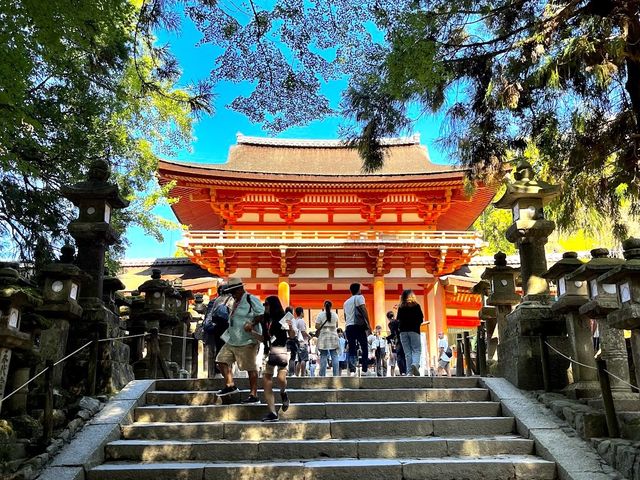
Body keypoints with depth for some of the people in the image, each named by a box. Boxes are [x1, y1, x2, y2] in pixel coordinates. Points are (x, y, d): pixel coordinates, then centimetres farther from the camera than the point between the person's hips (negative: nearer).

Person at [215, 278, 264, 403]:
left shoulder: (251, 299, -10)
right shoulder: (236, 302, 18)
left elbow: (263, 314, -16)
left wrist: (252, 324, -26)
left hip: (247, 341, -10)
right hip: (232, 341, 10)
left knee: (250, 367, -5)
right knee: (222, 359, 6)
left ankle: (254, 395, -1)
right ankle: (230, 385, 16)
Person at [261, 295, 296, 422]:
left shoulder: (282, 318, -3)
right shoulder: (266, 320, 13)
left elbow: (292, 336, -7)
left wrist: (291, 327, -27)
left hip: (281, 351, -6)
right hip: (269, 353, 6)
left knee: (281, 378, -24)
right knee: (266, 383, -1)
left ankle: (283, 394, 11)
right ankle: (272, 413, 4)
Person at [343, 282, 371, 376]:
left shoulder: (346, 302, 23)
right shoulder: (359, 297, 2)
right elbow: (363, 310, -11)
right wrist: (368, 324, -11)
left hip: (348, 327, 6)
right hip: (358, 326, -6)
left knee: (351, 350, 3)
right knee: (365, 348, 1)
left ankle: (352, 370, -7)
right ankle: (364, 369, -4)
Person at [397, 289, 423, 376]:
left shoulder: (400, 307, 9)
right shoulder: (416, 305, 2)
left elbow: (398, 320, 5)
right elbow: (421, 318, 2)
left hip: (403, 331, 3)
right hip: (414, 330, -3)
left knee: (407, 352, 5)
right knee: (417, 350, -2)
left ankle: (410, 370, -2)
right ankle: (415, 364, -29)